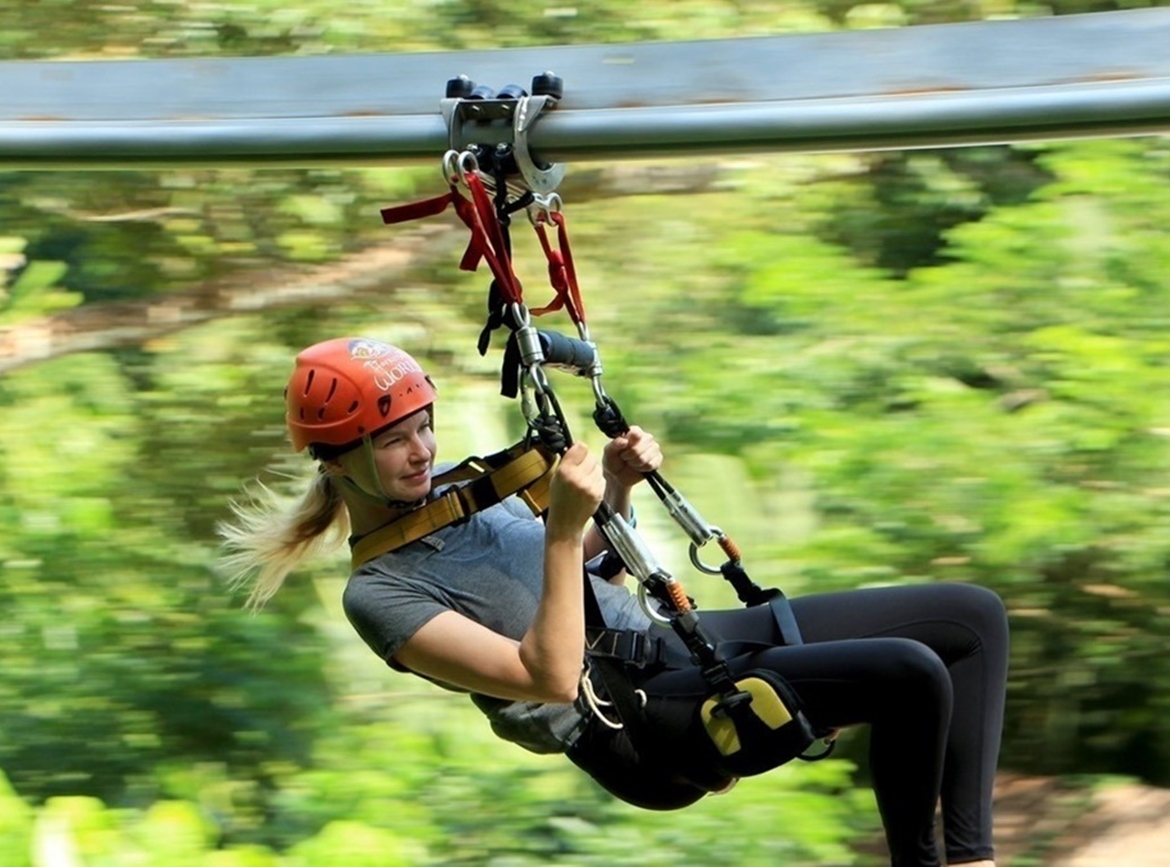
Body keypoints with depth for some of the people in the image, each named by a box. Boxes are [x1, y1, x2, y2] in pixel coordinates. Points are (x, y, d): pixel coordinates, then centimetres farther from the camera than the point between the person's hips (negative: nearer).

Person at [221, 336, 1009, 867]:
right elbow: (549, 677, -22)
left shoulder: (454, 485, 13)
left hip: (678, 635, 9)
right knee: (911, 673, -29)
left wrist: (618, 489, 6)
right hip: (641, 722, -9)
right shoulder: (379, 595, -12)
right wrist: (563, 531, -27)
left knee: (973, 616, 1)